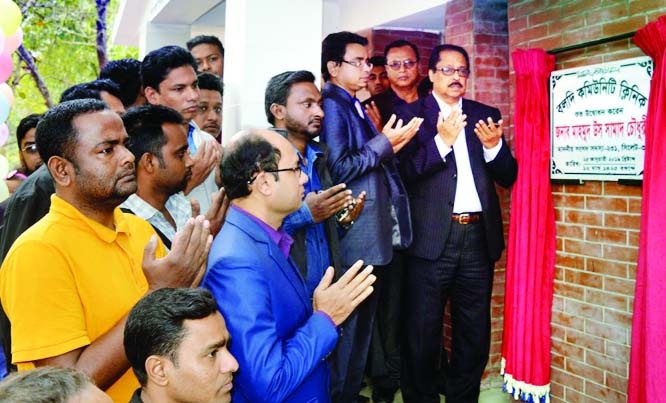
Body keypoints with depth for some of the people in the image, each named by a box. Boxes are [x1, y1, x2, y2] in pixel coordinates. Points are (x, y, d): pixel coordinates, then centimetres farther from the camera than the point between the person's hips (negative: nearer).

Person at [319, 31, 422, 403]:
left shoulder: (355, 106, 16)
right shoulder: (332, 106, -12)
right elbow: (339, 169, -20)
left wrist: (392, 143, 4)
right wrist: (385, 142, -13)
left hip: (372, 234, 10)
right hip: (353, 235, -10)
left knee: (363, 320, 18)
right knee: (346, 322, 1)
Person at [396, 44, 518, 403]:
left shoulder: (486, 115, 14)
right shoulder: (411, 114, 2)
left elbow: (508, 176, 9)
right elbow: (406, 171, -9)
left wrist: (494, 145, -9)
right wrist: (442, 140, -20)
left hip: (479, 237, 4)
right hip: (432, 237, -4)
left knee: (475, 333, 12)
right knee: (423, 333, 5)